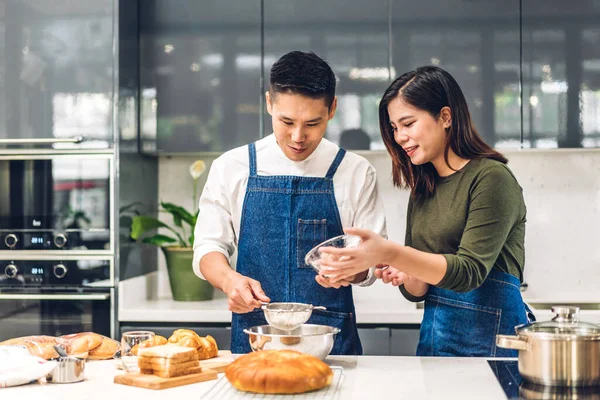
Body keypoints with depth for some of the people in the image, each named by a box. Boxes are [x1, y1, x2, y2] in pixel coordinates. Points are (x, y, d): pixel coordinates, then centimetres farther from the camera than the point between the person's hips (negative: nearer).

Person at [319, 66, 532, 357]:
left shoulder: (491, 178, -9)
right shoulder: (422, 191, 11)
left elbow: (470, 271, -20)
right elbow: (417, 291, 12)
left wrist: (391, 253, -30)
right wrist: (405, 276, -11)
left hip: (488, 338, -6)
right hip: (433, 333, 6)